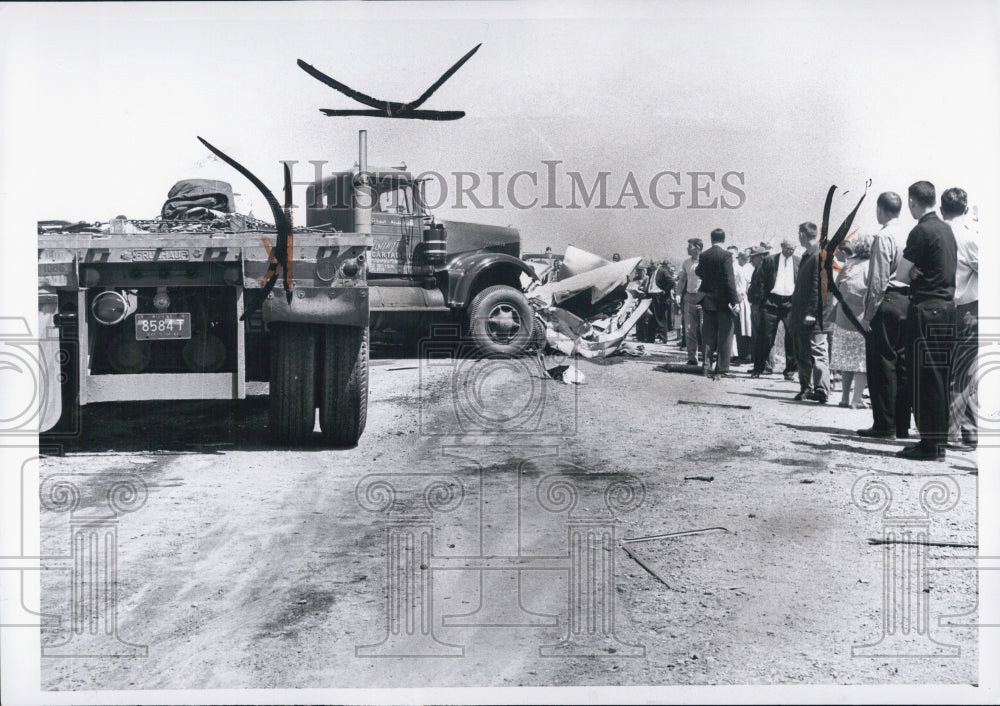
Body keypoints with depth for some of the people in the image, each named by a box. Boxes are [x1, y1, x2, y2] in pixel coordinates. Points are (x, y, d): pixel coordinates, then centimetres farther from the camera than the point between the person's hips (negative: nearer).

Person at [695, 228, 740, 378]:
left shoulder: (703, 256, 3)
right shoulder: (725, 255, -13)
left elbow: (698, 273, 17)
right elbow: (729, 279, -17)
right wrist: (735, 300, -16)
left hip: (707, 300, 5)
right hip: (723, 301, -5)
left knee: (708, 336, 11)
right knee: (724, 336, 2)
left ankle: (708, 368, 11)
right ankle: (722, 369, 1)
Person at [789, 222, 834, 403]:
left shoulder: (821, 256, -12)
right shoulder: (807, 257, 17)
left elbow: (820, 286, -18)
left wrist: (812, 312, -21)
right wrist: (794, 310, 20)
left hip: (815, 318, -9)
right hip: (801, 317, 9)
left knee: (817, 353, -7)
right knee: (801, 354, 12)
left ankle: (822, 391, -5)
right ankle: (806, 388, 19)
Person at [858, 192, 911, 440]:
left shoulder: (883, 237, -11)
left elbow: (879, 280, -15)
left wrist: (868, 314, -10)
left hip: (887, 301, -7)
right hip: (908, 300, 7)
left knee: (882, 365, -2)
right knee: (903, 364, 10)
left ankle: (884, 426, -1)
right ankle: (902, 425, 15)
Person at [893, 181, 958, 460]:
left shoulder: (921, 231, -12)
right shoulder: (947, 230, 13)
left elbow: (900, 274, -13)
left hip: (926, 309, -8)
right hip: (947, 307, 8)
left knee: (924, 377, -5)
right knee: (941, 378, 11)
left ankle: (930, 443, -3)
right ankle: (940, 440, 17)